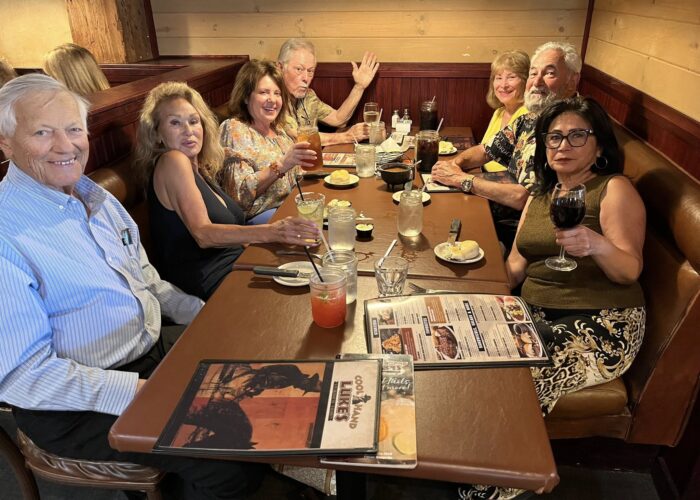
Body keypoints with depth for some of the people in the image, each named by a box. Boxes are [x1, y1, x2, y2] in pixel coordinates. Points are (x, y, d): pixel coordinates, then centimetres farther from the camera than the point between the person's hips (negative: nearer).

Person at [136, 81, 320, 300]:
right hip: (208, 283, -8)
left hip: (232, 265, 8)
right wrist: (270, 232, -33)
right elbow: (203, 234, -21)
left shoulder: (200, 169, 18)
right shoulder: (172, 161, -8)